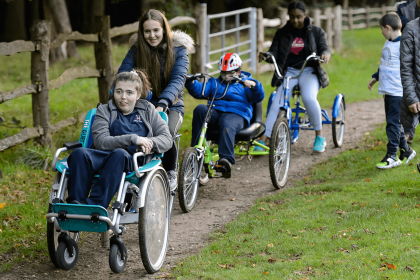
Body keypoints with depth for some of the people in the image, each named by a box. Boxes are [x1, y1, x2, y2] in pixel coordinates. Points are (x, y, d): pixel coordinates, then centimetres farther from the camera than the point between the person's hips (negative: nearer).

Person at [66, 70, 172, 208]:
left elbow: (167, 139, 13)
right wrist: (133, 139, -12)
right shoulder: (104, 111, 17)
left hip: (132, 161, -1)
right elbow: (100, 142, -1)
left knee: (119, 154, -38)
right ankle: (75, 203, -39)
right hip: (103, 157, 1)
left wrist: (149, 144, -10)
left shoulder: (148, 110, 22)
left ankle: (94, 205, -47)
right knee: (79, 153, -33)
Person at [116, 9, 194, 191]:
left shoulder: (178, 49, -7)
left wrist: (162, 105, -39)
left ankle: (171, 174, -5)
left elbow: (178, 80, -21)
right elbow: (122, 75, -11)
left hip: (171, 106, -2)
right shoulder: (136, 49, -1)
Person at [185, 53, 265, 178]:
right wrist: (190, 83, -7)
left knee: (227, 125, -39)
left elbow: (258, 97, 3)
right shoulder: (215, 83, 31)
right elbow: (199, 91, 14)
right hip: (215, 112, 3)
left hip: (236, 114, -3)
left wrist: (254, 85, -19)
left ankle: (226, 159, -53)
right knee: (200, 109, -29)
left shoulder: (244, 83, 21)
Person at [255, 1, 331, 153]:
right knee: (277, 102, -21)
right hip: (288, 72, 2)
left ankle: (319, 136, -14)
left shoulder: (316, 32, 7)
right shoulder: (282, 33, 10)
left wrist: (325, 54, -28)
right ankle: (262, 140, -26)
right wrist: (267, 55, -24)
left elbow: (324, 49, -3)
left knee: (309, 98, -31)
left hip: (309, 72, -2)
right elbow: (274, 52, 1)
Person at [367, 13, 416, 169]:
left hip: (398, 92, -9)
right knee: (393, 123, 13)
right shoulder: (388, 43, 14)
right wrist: (375, 78, 35)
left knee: (393, 123, -7)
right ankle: (406, 151, 24)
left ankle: (392, 156, -2)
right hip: (388, 91, 9)